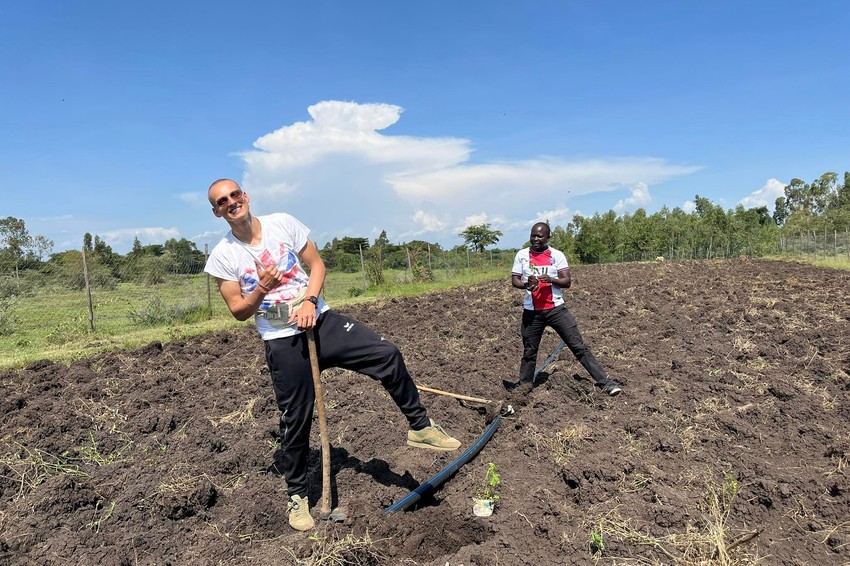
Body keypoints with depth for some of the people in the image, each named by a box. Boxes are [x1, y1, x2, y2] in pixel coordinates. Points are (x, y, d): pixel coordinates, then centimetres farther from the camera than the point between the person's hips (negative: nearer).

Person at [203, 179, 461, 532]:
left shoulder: (283, 223, 1)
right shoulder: (221, 257, -2)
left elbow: (317, 265, 5)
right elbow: (239, 311, 0)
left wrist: (310, 300, -13)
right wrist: (262, 288, -20)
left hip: (320, 320, 2)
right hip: (283, 343, -1)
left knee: (387, 355, -17)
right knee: (295, 421, 6)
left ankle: (420, 427, 1)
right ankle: (297, 495, 29)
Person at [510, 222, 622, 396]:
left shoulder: (557, 255, -1)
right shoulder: (521, 255, 3)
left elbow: (567, 281, -5)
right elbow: (514, 280, 2)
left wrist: (551, 279, -25)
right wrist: (526, 284, -20)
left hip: (556, 309, -1)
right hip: (532, 311, 1)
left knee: (578, 346, -3)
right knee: (529, 351, 12)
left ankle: (605, 382, 0)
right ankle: (524, 384, 32)